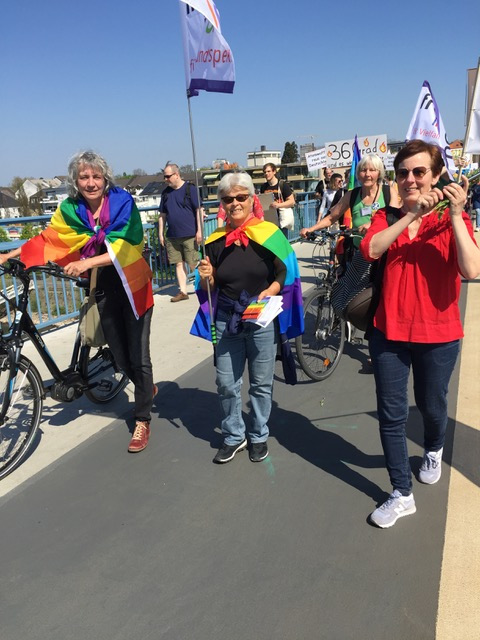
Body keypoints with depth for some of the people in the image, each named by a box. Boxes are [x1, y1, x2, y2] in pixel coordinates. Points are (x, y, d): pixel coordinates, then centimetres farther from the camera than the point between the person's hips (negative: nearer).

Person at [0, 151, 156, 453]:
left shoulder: (123, 202, -13)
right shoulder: (70, 210, -1)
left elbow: (125, 248, -22)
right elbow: (47, 240, 8)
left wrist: (87, 262, -33)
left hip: (133, 287, -4)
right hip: (104, 291, 4)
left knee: (138, 356, 0)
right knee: (120, 356, 12)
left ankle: (143, 420, 17)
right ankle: (147, 388, 43)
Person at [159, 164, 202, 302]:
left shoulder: (189, 189, -3)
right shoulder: (166, 192, 11)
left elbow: (198, 210, -6)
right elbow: (162, 215, 16)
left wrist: (199, 230, -12)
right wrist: (161, 234, 12)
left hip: (189, 235, -5)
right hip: (172, 236, 5)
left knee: (193, 264, 0)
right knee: (179, 264, 6)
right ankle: (182, 291, 11)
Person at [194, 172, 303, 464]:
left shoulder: (269, 234, -5)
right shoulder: (216, 240, 3)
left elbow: (284, 274, -1)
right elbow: (210, 288, 9)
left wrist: (269, 292, -18)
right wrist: (206, 276, -12)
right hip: (226, 321, 3)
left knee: (261, 383, 10)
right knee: (226, 383, 8)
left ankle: (259, 436, 31)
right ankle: (233, 436, 29)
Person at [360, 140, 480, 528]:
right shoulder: (386, 218, 2)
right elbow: (370, 250, -20)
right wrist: (412, 214, -25)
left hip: (438, 335, -1)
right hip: (389, 332, 1)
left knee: (432, 407, 18)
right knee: (391, 415, 4)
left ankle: (433, 451, 53)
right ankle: (402, 495, 20)